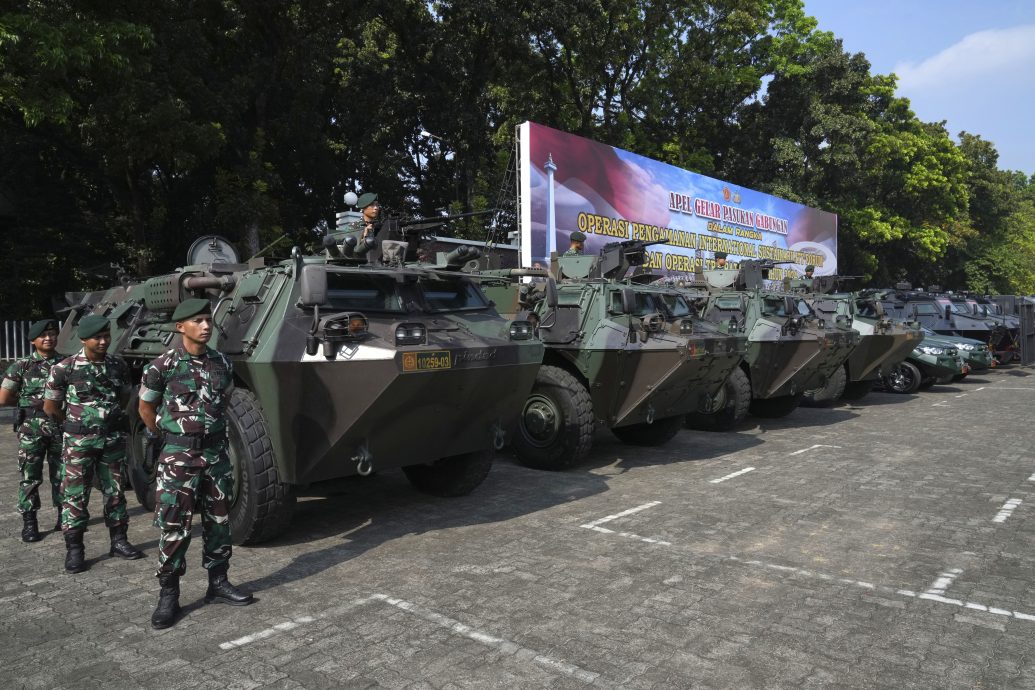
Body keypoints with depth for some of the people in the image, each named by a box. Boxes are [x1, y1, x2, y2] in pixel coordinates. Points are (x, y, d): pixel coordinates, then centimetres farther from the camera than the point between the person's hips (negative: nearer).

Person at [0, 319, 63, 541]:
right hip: (31, 429, -2)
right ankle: (29, 523, 10)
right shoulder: (21, 366, 0)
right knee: (30, 477, 1)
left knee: (61, 475, 10)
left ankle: (64, 516, 21)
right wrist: (28, 400, 3)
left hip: (61, 428, 2)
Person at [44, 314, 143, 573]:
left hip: (114, 438, 3)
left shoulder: (119, 366, 2)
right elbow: (50, 407, 1)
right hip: (79, 442, -3)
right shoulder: (64, 368, -9)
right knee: (75, 496, 2)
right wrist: (76, 425, 10)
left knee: (115, 492, 11)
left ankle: (119, 541, 20)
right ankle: (74, 549, 10)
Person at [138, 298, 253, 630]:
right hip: (179, 456, -4)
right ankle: (168, 595, 12)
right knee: (174, 528, 0)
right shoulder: (164, 365, -8)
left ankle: (218, 583, 24)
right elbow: (146, 407, 5)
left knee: (218, 522, 11)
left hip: (216, 453, 4)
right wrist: (168, 437, 13)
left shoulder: (222, 363, 3)